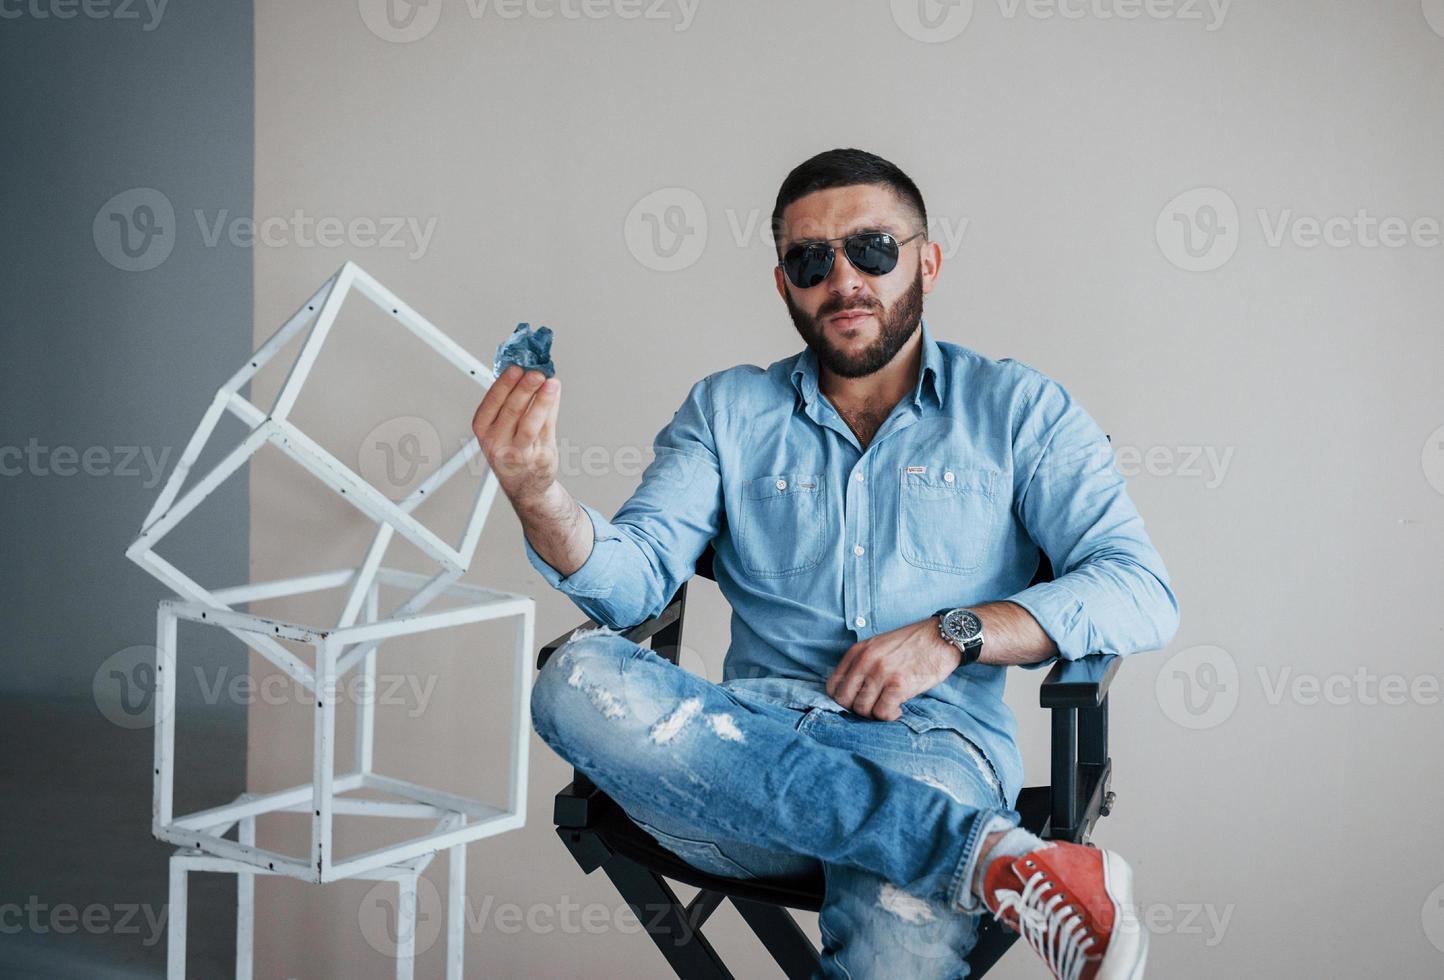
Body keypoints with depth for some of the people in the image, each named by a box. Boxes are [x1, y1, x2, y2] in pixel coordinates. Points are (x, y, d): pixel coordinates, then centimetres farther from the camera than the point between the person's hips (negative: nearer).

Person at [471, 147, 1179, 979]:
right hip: (751, 747, 5)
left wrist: (956, 633, -11)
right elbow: (634, 580, 6)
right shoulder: (728, 411, 19)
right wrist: (538, 494, -16)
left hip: (928, 743, -5)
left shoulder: (1017, 409, 13)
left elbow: (1141, 592, 3)